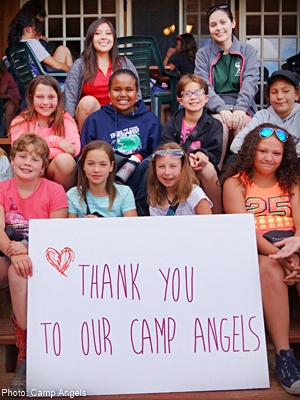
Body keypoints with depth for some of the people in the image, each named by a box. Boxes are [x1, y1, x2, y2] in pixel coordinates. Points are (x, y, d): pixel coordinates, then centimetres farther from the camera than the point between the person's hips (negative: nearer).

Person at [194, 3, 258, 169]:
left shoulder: (247, 51, 11)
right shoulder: (203, 54, 10)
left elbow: (250, 82, -4)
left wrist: (240, 108, -24)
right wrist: (222, 108, -23)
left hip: (241, 109, 1)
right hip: (214, 111, 0)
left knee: (240, 124, -34)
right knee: (221, 123, -34)